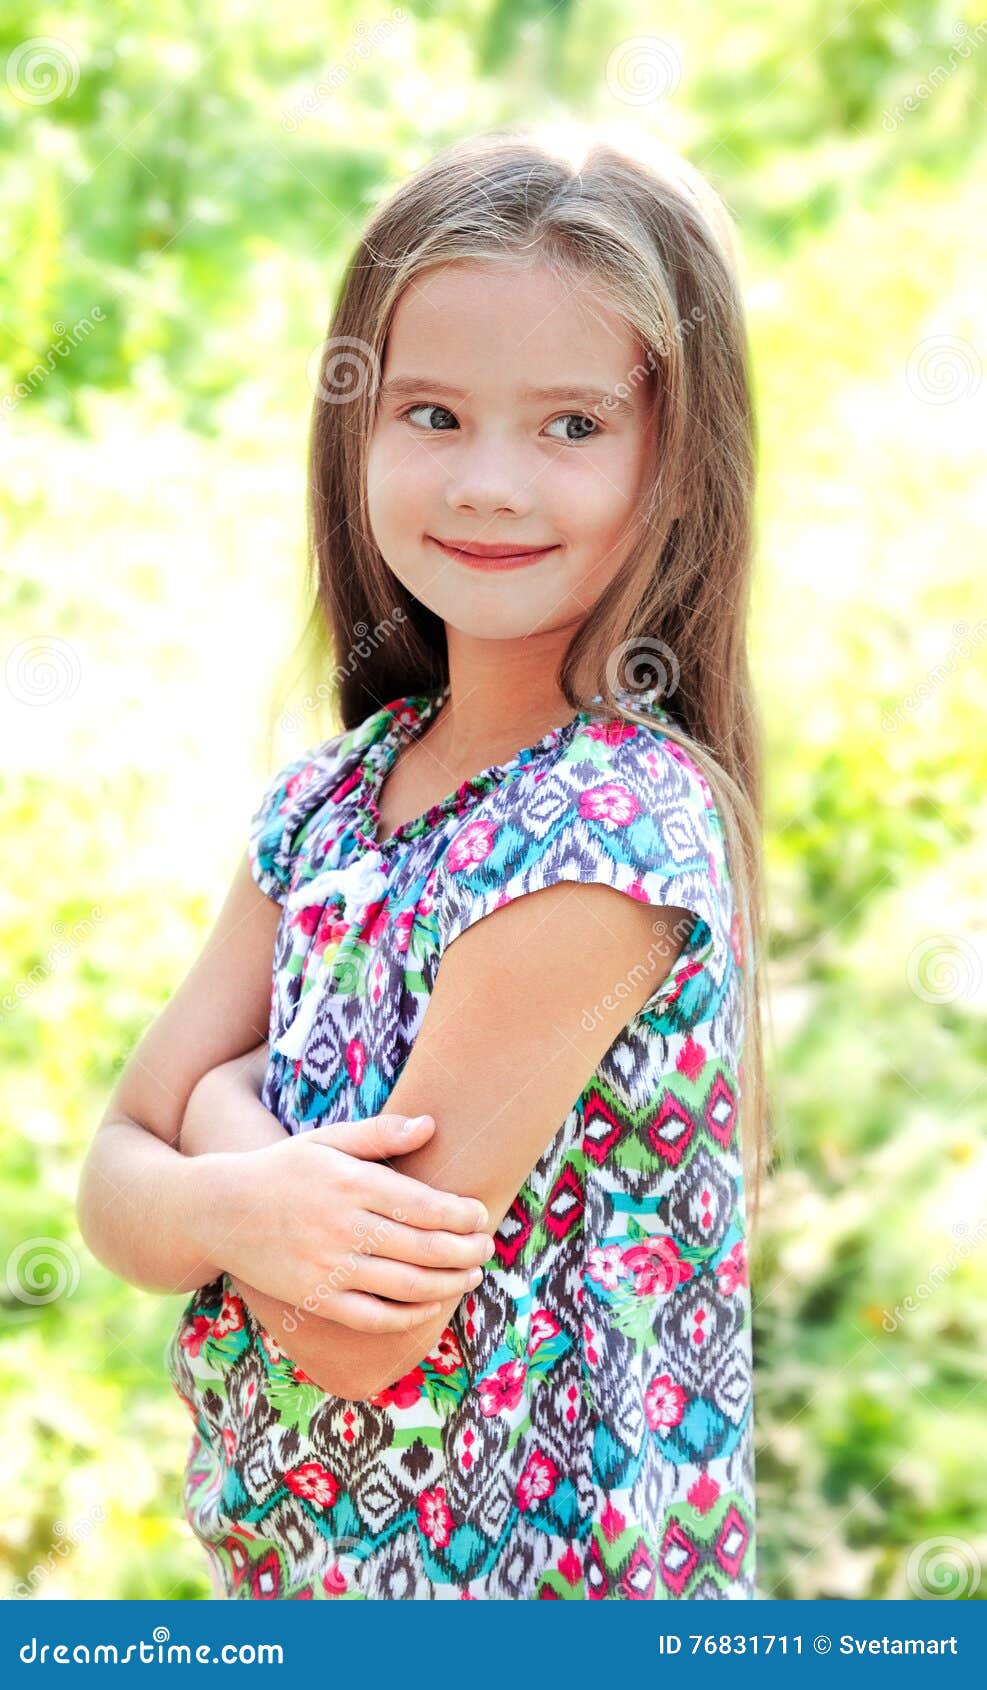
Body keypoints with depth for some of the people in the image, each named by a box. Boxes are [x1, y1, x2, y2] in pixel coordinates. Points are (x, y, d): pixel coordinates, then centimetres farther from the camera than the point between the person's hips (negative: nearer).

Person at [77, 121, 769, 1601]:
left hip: (535, 1588, -6)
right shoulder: (328, 798, -2)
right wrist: (240, 1206, -23)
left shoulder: (612, 835, -24)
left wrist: (222, 1111, -9)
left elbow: (361, 1340, -25)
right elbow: (114, 1181, -3)